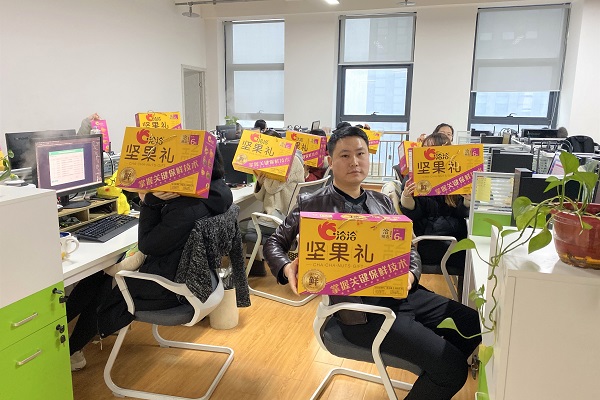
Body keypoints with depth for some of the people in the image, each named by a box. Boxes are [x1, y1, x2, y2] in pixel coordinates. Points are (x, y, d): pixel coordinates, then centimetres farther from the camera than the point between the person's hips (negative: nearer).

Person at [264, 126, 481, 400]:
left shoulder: (382, 202, 14)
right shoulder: (312, 205, -1)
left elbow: (408, 248, 15)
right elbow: (275, 243, 5)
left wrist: (410, 274, -7)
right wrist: (287, 268, -18)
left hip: (403, 294, 7)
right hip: (362, 309, -7)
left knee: (475, 324, 7)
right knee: (451, 367, -15)